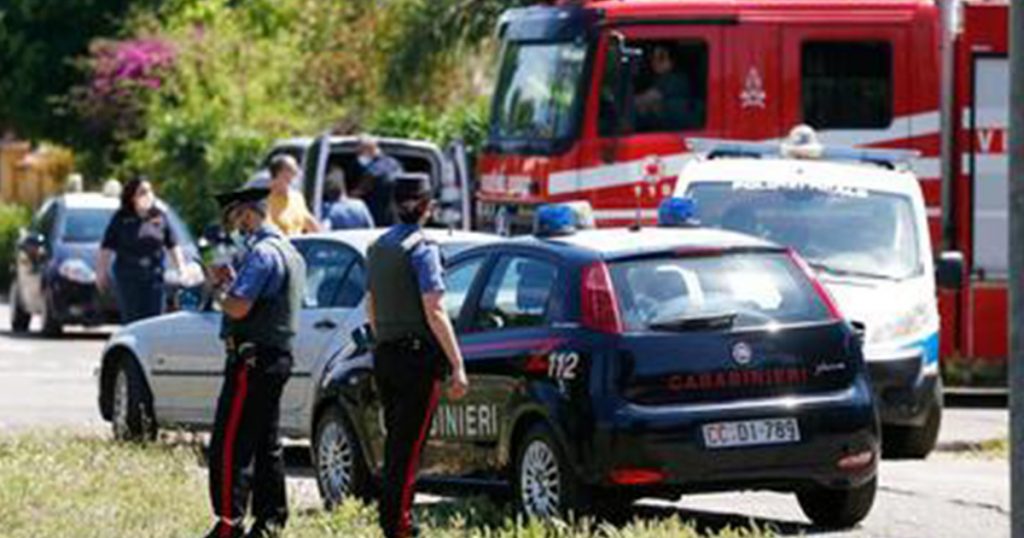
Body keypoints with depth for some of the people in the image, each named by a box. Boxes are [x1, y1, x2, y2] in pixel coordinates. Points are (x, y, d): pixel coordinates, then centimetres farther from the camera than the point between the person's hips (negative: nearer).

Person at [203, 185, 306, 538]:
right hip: (277, 356, 10)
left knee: (230, 444, -10)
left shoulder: (262, 254, -15)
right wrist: (232, 280, 13)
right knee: (266, 443, 14)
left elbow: (238, 308, -23)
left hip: (252, 359, -10)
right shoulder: (288, 252, 17)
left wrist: (218, 286, -4)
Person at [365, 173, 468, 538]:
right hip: (418, 356, -8)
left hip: (385, 354, 8)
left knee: (395, 440, 14)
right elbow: (434, 313, -18)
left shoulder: (378, 247, 12)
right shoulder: (421, 248, -12)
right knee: (409, 443, -6)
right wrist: (457, 365, -18)